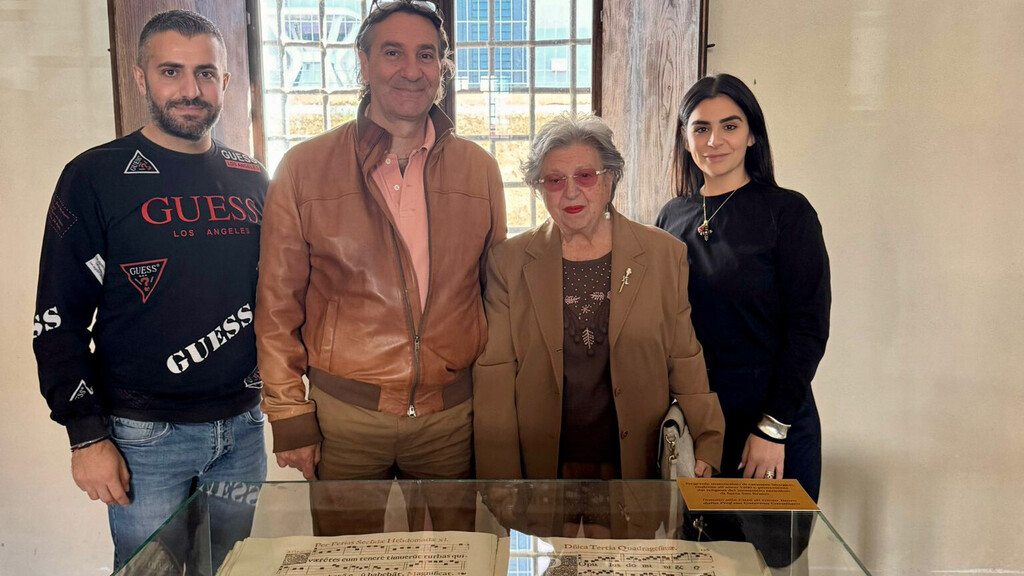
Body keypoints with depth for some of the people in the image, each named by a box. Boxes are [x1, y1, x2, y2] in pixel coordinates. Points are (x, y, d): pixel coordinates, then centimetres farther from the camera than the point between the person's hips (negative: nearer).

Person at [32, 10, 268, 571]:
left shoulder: (251, 180, 6)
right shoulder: (96, 177, -6)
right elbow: (57, 320, -7)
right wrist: (87, 435, -10)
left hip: (242, 428, 4)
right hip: (143, 436, -4)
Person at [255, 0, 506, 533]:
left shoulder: (479, 169, 3)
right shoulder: (304, 168, -3)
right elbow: (277, 306, -1)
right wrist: (290, 419, -3)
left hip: (453, 414, 2)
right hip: (342, 416, -1)